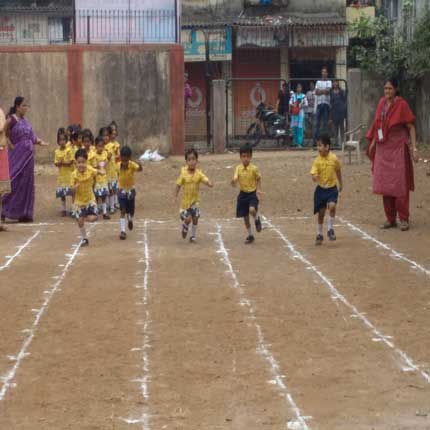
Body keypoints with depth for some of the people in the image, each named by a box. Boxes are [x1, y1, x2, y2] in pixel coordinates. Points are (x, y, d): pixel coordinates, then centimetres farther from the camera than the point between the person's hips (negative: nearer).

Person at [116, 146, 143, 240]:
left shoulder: (132, 165, -24)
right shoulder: (118, 165, -15)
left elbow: (140, 169, -46)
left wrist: (140, 166, -67)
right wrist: (120, 182, 8)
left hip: (130, 190, 0)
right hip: (121, 190, 0)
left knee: (131, 211, 12)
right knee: (123, 211, -10)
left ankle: (130, 220, 48)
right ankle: (123, 231, -8)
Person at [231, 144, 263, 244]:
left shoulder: (254, 168, -11)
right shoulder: (238, 168, -4)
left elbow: (258, 179, 2)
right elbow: (235, 178, -15)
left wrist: (258, 190, -11)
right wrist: (234, 181, -38)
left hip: (253, 193, -3)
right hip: (243, 194, 3)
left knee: (252, 210, -29)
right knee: (245, 217, 9)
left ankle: (257, 220, 7)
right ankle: (250, 236, 25)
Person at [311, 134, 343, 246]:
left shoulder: (334, 158, -8)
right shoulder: (317, 160, -10)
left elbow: (338, 171, 8)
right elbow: (314, 174, -14)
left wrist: (340, 184, 19)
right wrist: (314, 177, -38)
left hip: (332, 188, -1)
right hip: (321, 189, 1)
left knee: (332, 206, -24)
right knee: (321, 212, 9)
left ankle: (330, 229, -6)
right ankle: (319, 234, 25)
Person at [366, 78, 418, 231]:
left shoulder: (402, 104, -10)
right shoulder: (382, 103, 7)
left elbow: (411, 126, -10)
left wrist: (414, 148, -15)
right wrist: (373, 142, 14)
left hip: (398, 148, -6)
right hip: (383, 147, 6)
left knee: (400, 183, -5)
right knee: (384, 183, 6)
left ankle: (404, 219, 2)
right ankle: (390, 219, 14)